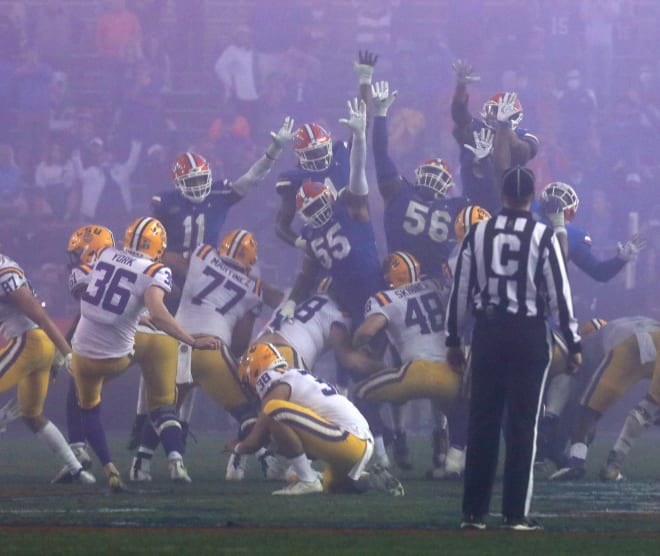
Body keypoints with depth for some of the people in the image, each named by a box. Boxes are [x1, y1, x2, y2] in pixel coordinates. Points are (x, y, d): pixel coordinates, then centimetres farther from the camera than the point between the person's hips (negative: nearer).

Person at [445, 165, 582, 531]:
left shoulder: (478, 234, 1)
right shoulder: (543, 237, -6)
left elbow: (460, 290, 5)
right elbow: (559, 294, -5)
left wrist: (453, 340, 13)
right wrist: (573, 344, 2)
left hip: (488, 332, 2)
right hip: (529, 334, -2)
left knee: (482, 422, 7)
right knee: (522, 425, 2)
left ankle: (473, 512, 8)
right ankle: (516, 514, 1)